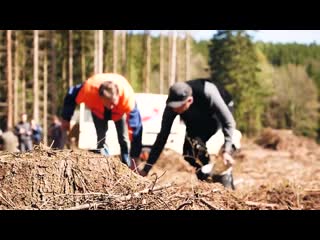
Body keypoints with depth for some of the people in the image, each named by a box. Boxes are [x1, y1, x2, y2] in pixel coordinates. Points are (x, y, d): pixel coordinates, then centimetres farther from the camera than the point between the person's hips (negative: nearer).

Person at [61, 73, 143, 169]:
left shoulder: (127, 96, -46)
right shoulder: (89, 89, -44)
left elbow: (135, 126, -40)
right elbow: (71, 96, -20)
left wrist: (135, 157, -39)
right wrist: (66, 119, -6)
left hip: (120, 112, -1)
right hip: (98, 111, 1)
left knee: (124, 140, -10)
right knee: (101, 139, -13)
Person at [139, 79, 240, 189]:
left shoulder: (208, 93, -43)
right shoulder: (172, 106, -31)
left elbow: (228, 122, -35)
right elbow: (162, 136, -26)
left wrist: (227, 151, -47)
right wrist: (146, 169, -28)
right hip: (197, 120, 4)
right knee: (189, 152, -12)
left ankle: (227, 188, -13)